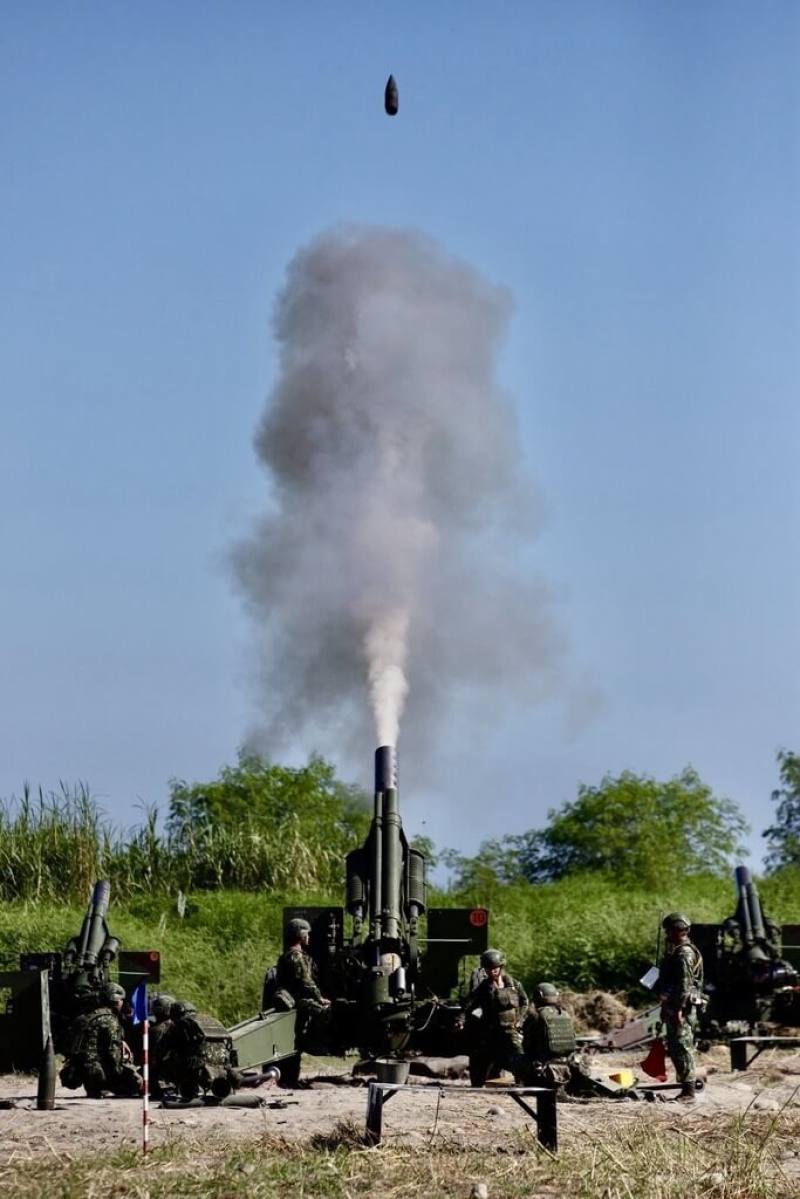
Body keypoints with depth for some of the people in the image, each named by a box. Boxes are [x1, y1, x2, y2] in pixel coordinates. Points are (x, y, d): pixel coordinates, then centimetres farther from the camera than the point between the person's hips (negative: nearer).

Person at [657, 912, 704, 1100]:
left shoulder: (684, 953, -16)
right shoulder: (676, 951, 17)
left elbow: (685, 983, -22)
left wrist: (679, 1008, -24)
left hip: (681, 1007, -11)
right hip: (674, 1006, 11)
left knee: (683, 1047, -9)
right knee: (675, 1047, 15)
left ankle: (688, 1090, -8)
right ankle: (685, 1084, 20)